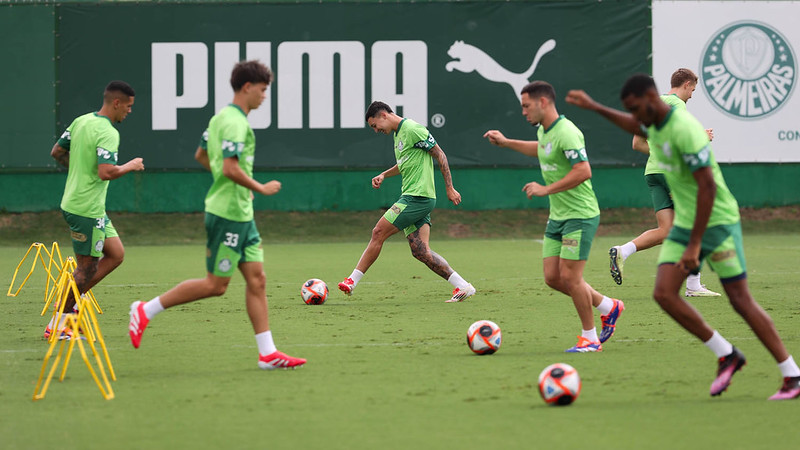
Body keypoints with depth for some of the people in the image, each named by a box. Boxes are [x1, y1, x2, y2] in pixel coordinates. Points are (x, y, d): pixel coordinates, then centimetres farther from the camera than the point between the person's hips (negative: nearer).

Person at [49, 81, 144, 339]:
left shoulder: (81, 121, 9)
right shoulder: (108, 133, -19)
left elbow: (57, 152, 18)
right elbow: (106, 173, -28)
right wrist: (130, 166, -11)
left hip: (72, 202, 10)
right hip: (87, 209, -10)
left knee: (116, 254, 14)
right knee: (87, 267, 0)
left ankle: (69, 301, 14)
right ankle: (57, 325, 6)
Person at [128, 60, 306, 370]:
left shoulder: (221, 118, 14)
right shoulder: (235, 123, -17)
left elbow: (201, 156, 25)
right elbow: (231, 168, -26)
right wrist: (260, 189, -13)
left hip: (241, 214, 10)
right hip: (228, 214, -10)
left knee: (257, 279, 6)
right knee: (216, 284, -4)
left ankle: (267, 353, 5)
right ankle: (147, 310, 4)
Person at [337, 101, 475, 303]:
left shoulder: (412, 129, -11)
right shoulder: (397, 133, 19)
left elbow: (439, 155, -10)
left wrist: (450, 189, -12)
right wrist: (384, 175, 18)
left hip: (417, 197, -10)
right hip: (411, 197, 10)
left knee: (378, 233, -8)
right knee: (420, 251, 1)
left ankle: (352, 281, -3)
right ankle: (462, 286, 2)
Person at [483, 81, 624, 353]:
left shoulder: (566, 133, -20)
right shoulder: (544, 130, 10)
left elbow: (583, 171, -28)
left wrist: (546, 189, -23)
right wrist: (506, 143, 30)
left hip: (580, 216, -9)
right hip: (557, 217, 9)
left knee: (569, 277, -9)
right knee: (552, 278, 6)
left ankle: (590, 338, 5)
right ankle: (608, 307, 23)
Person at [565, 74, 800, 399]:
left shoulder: (684, 130, -24)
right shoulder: (654, 125, 3)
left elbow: (707, 187, -25)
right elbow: (637, 127, 31)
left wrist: (695, 245, -24)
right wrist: (595, 108, 31)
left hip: (718, 222, -8)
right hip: (684, 225, 8)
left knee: (740, 300, -8)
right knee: (664, 293, -7)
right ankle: (726, 355, 6)